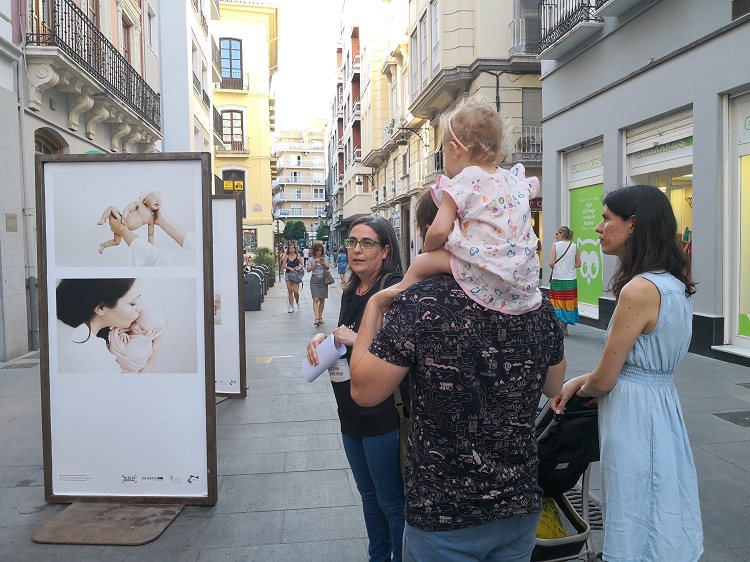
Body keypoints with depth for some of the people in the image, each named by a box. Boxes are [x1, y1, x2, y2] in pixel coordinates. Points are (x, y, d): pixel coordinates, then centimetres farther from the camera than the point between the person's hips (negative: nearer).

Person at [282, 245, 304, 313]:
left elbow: (302, 265, 4)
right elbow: (283, 266, 3)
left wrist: (300, 267, -17)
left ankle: (297, 302, 22)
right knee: (290, 291, 3)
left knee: (295, 291, -9)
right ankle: (291, 307, 11)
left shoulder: (298, 256, 0)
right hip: (288, 274, 2)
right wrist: (289, 268, -13)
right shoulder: (286, 256, 4)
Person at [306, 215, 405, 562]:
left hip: (383, 414, -8)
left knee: (391, 501, 7)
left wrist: (357, 339, -25)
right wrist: (323, 340, 1)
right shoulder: (351, 293, 9)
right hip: (351, 412, 8)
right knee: (368, 495, 23)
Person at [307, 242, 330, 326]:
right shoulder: (311, 259, 4)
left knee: (322, 300, 6)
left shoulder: (324, 258, 4)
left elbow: (328, 268, -4)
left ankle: (320, 317, 18)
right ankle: (317, 318, -21)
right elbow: (308, 269, 1)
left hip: (323, 280, 1)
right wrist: (314, 264, -13)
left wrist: (323, 264, -23)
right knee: (315, 299, -13)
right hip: (314, 280, -1)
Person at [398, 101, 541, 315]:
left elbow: (439, 231, -15)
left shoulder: (463, 182, -8)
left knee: (420, 264, 3)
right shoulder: (515, 179, 13)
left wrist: (428, 248, 4)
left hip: (487, 274, -8)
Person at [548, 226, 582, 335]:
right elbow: (578, 264, 3)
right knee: (569, 302, 11)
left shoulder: (556, 245, -8)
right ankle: (565, 328, 16)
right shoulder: (574, 246, 3)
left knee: (558, 302, 4)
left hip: (558, 279, -3)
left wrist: (555, 268, 7)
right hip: (571, 280, 4)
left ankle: (561, 328, 3)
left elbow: (551, 263, -14)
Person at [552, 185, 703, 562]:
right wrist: (581, 381, 7)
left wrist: (580, 389, 5)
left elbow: (604, 380, -17)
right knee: (658, 523, 22)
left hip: (633, 414, -9)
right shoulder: (673, 284, 6)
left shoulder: (639, 289, -22)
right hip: (661, 403, 9)